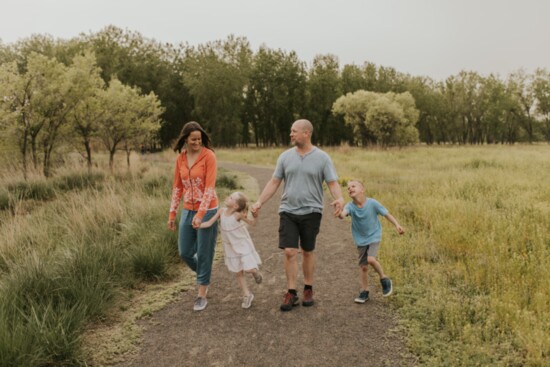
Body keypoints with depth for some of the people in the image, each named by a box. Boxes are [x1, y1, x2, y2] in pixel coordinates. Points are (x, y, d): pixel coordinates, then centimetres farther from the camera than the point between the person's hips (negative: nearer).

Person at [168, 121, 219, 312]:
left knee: (204, 253, 3)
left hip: (207, 210, -5)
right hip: (188, 210, 6)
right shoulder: (180, 159, 4)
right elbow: (177, 187, 9)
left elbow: (210, 187, -18)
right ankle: (204, 276, 39)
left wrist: (201, 214, -24)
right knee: (185, 253, 10)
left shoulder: (209, 156, -13)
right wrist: (172, 213, 6)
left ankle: (201, 295, 17)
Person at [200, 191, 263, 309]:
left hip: (243, 245, -4)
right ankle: (247, 295, 26)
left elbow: (251, 222, -15)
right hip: (231, 248, 4)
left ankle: (255, 272, 28)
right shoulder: (221, 211, -11)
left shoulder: (238, 215, -22)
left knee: (249, 269, -11)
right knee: (238, 272, 10)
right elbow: (209, 223, -9)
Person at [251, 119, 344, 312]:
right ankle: (291, 293, 8)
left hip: (311, 212, -1)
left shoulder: (322, 158, -3)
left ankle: (308, 290, 27)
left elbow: (333, 183, -6)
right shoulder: (285, 156, 4)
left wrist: (339, 199, -26)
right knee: (289, 252, -4)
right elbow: (274, 182, 7)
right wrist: (259, 202, -1)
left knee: (308, 252, 11)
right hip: (288, 211, 2)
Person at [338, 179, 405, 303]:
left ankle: (384, 279, 3)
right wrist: (340, 214, -59)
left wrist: (397, 225, -8)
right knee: (363, 266, 6)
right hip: (361, 240, 3)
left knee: (370, 259, -23)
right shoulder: (350, 206, -15)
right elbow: (343, 214, -36)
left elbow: (386, 213, -5)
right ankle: (364, 292, 24)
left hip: (374, 237, -2)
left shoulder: (372, 203, -17)